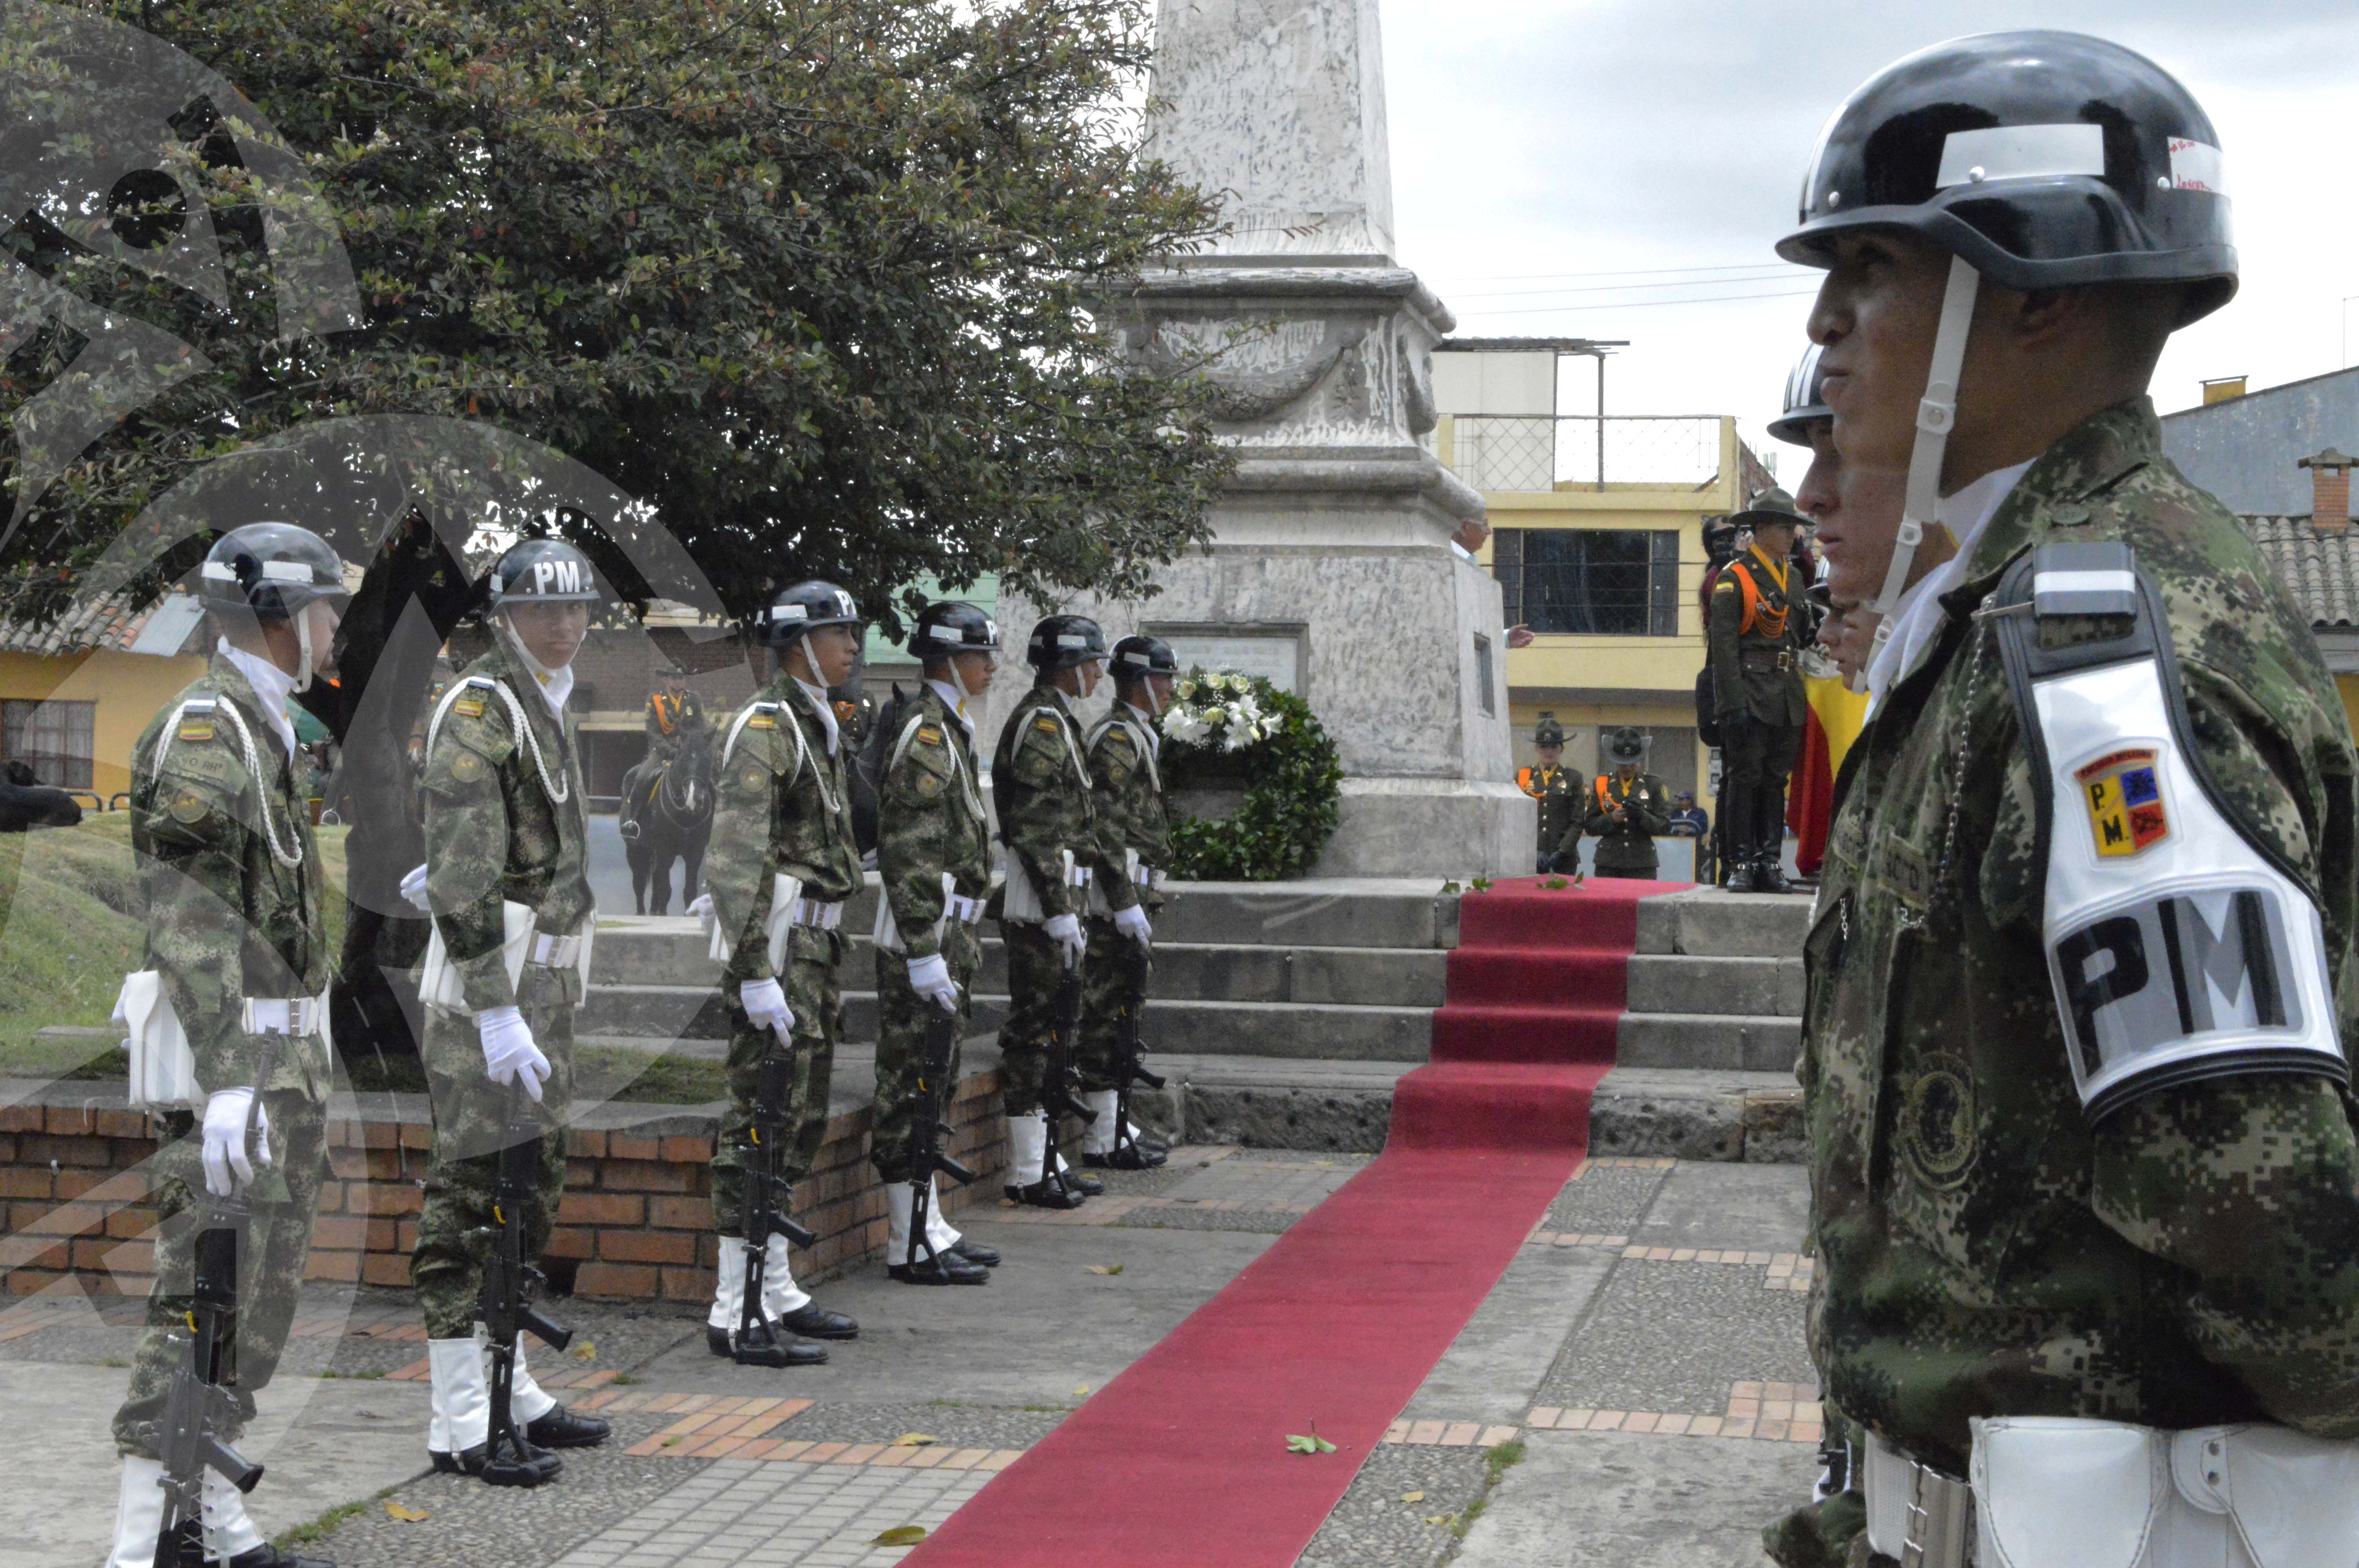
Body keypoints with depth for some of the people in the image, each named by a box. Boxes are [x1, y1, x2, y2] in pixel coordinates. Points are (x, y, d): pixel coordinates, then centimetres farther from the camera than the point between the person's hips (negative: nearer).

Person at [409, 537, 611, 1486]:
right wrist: (496, 1012, -26)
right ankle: (461, 1425, -3)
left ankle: (507, 1385, 23)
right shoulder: (477, 710, -14)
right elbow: (462, 877, -21)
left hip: (541, 986, 10)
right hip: (487, 984, -10)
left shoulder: (543, 713, 16)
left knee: (532, 1186, 14)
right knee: (474, 1193, -7)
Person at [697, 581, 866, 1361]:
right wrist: (755, 974, -26)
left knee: (802, 1116, 14)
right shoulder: (763, 728, -13)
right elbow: (736, 858, -22)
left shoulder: (820, 727, 18)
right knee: (761, 1120, -9)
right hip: (777, 943, -10)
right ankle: (734, 1316, -6)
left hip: (815, 944, 10)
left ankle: (778, 1290, 23)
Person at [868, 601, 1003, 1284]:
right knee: (913, 1084, -5)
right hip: (924, 931, -10)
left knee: (934, 1086, 14)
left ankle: (930, 1228, 21)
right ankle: (912, 1245, -1)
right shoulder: (925, 732, -15)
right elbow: (908, 854, -21)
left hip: (947, 929, 10)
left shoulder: (951, 729, 18)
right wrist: (925, 956, -24)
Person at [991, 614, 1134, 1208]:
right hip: (1039, 904, -10)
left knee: (1048, 1027, 12)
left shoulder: (1060, 725, 19)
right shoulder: (1041, 724, -13)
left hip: (1057, 899, 10)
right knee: (1034, 1030, -7)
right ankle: (1028, 1174, -4)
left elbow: (1082, 822, 24)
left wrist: (1122, 901, 25)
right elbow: (1036, 829, -21)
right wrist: (1060, 912, -24)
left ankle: (1046, 1160, 18)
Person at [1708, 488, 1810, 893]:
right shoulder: (1734, 578, -6)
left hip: (1787, 701, 7)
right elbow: (1723, 645, -11)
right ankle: (1738, 865, -4)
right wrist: (1734, 704, -18)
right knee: (1743, 779, -6)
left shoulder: (1792, 578, 17)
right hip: (1750, 695, -7)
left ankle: (1769, 861, 11)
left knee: (1775, 781, 8)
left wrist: (1800, 695, 16)